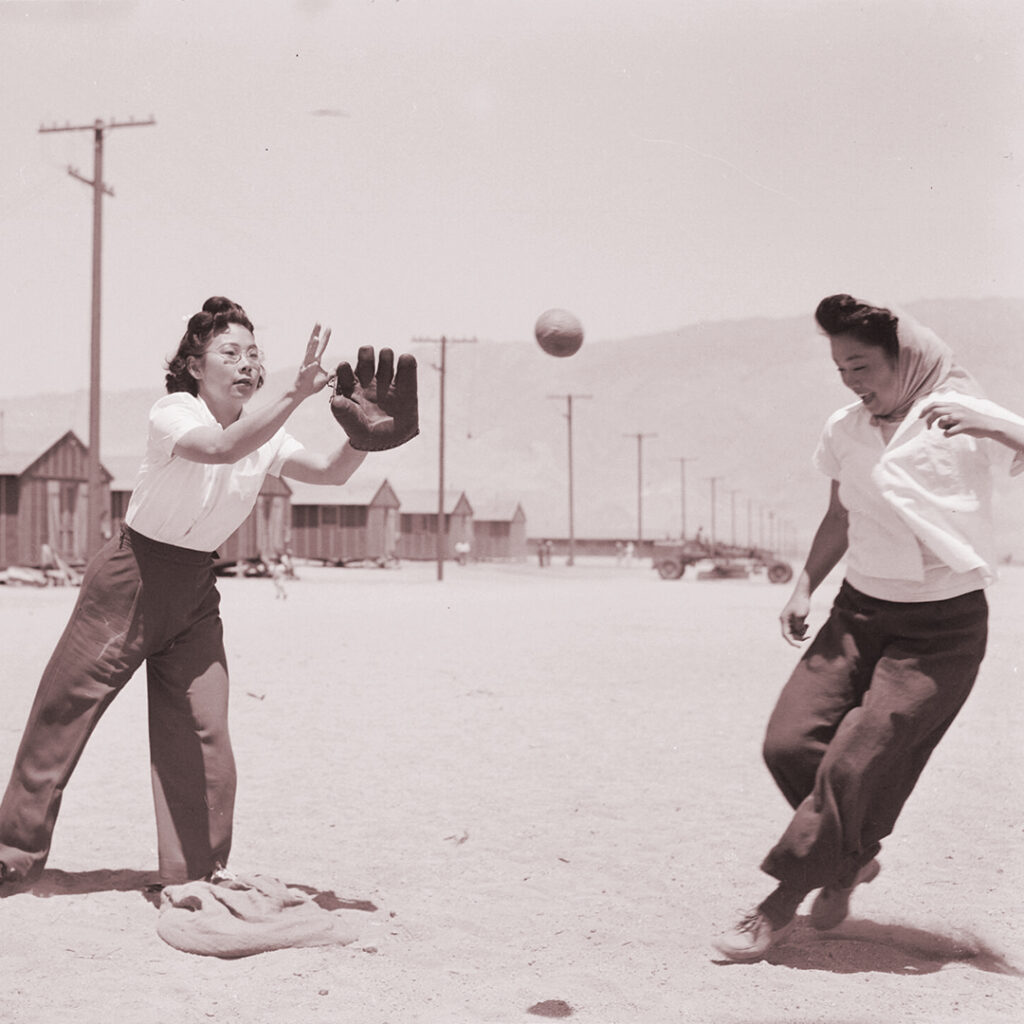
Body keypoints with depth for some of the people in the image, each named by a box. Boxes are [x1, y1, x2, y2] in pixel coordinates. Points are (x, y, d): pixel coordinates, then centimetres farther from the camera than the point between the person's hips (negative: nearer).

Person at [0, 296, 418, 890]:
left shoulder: (263, 434, 0)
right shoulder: (172, 414, -17)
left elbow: (331, 472, -13)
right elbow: (221, 448, -39)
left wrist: (363, 434, -33)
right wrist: (296, 396, -49)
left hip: (195, 594, 5)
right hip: (129, 580, -4)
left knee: (204, 735, -5)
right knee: (61, 713, 4)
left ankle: (194, 876, 8)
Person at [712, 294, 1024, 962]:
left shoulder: (966, 422, -11)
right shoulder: (846, 431, 4)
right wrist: (805, 587, 10)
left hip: (942, 628, -5)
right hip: (860, 611, 5)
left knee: (858, 762, -13)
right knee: (790, 741, -8)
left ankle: (784, 904, 1)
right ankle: (852, 859, 19)